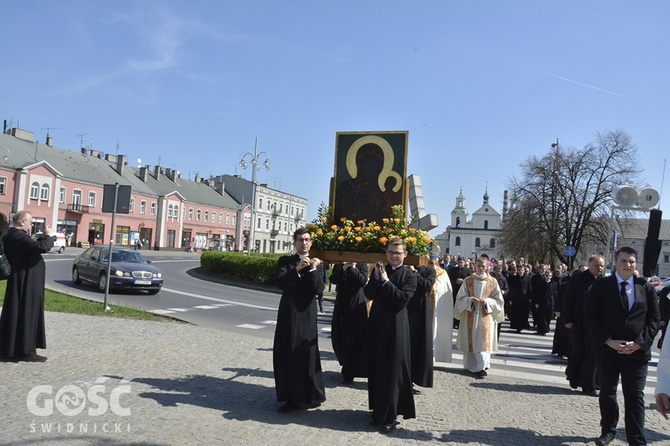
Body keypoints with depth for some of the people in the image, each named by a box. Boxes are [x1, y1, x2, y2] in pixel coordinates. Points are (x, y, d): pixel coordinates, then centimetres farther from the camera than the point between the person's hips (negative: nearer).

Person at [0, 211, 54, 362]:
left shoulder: (14, 236, 12)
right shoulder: (19, 237, -21)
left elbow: (32, 247, 21)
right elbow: (42, 247, -32)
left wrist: (42, 237, 8)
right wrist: (47, 236, -14)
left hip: (22, 282, 10)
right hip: (27, 284, -10)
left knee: (16, 314, 14)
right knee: (27, 315, -5)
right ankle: (26, 351, 1)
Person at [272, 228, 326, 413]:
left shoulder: (316, 264, 6)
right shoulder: (285, 261, 5)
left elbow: (319, 289, -6)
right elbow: (280, 282, -12)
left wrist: (312, 269, -17)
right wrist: (298, 268, -21)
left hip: (307, 314, -1)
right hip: (288, 313, 1)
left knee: (308, 354, 0)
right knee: (287, 354, 3)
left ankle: (313, 395, 16)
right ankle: (292, 397, 13)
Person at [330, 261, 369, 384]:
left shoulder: (362, 265, -2)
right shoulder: (338, 265, 6)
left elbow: (363, 281, -16)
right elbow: (333, 279, -9)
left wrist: (353, 268, -21)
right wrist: (344, 268, -20)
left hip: (356, 306, -4)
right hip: (341, 305, 4)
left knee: (355, 339, 0)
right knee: (339, 337, 10)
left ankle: (349, 372, 13)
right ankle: (347, 366, 33)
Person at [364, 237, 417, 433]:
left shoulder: (409, 275, -5)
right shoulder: (378, 270, 8)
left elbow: (403, 299, -18)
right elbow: (368, 294, -1)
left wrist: (385, 281, -17)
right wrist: (376, 277, -14)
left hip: (395, 327, -5)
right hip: (376, 324, 5)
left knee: (392, 371, 1)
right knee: (376, 369, 12)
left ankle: (390, 415, 11)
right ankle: (378, 410, 26)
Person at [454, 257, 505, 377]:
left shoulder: (493, 282, 2)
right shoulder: (468, 281, 3)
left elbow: (498, 300, 4)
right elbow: (461, 298, 3)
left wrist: (487, 301, -14)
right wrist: (471, 299, -16)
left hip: (486, 315, -1)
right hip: (470, 315, 1)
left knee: (484, 340, -6)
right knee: (471, 340, 5)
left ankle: (481, 367, -5)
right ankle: (471, 365, 18)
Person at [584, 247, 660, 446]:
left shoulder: (646, 288, 3)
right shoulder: (601, 286, -2)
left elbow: (654, 318, 3)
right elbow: (591, 315, -4)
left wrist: (640, 343, -9)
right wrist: (608, 341, -12)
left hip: (637, 352, 0)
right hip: (608, 349, 0)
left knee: (635, 397, 2)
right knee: (607, 393, 14)